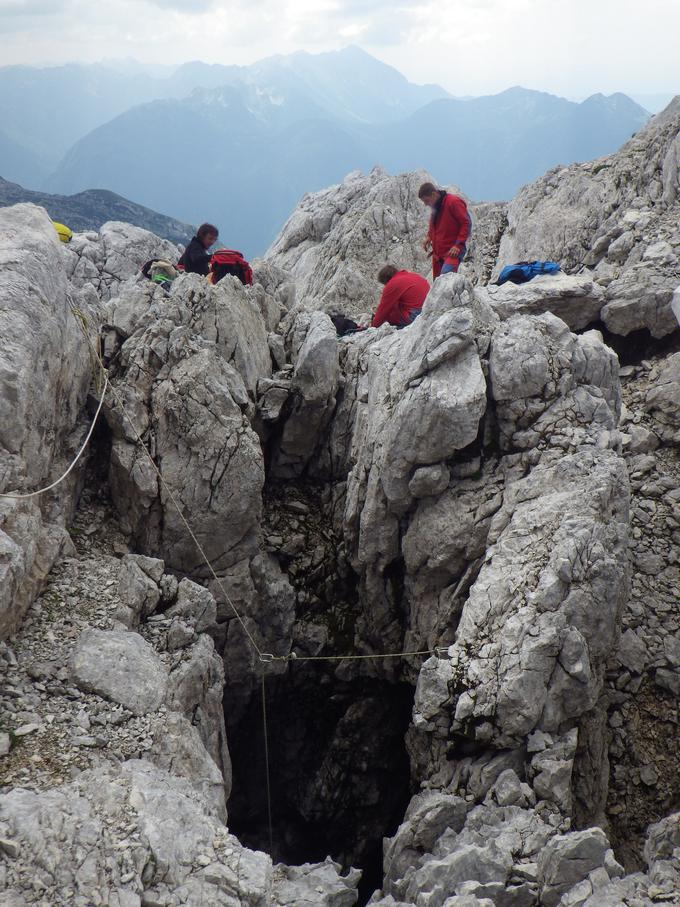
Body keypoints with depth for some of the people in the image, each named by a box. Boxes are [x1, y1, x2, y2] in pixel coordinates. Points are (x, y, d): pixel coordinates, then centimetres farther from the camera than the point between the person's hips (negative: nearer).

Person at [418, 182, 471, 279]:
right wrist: (429, 236, 12)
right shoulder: (435, 206, 14)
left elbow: (467, 223, -12)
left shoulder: (453, 202, -11)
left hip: (452, 252, -8)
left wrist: (458, 245, -17)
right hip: (438, 252, 9)